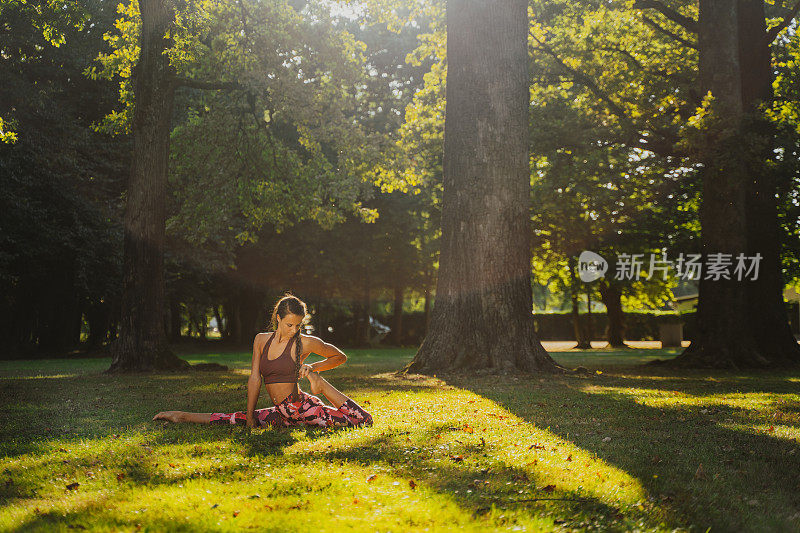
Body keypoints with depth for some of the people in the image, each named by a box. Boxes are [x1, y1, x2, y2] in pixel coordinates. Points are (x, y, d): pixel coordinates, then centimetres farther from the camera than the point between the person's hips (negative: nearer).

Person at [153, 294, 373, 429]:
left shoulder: (305, 343, -4)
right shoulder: (262, 340, 7)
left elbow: (340, 356, 8)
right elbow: (254, 379, 5)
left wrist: (313, 368, -5)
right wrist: (250, 418, -1)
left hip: (302, 406, -3)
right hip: (282, 415, 3)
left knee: (364, 421, -16)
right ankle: (182, 416, 21)